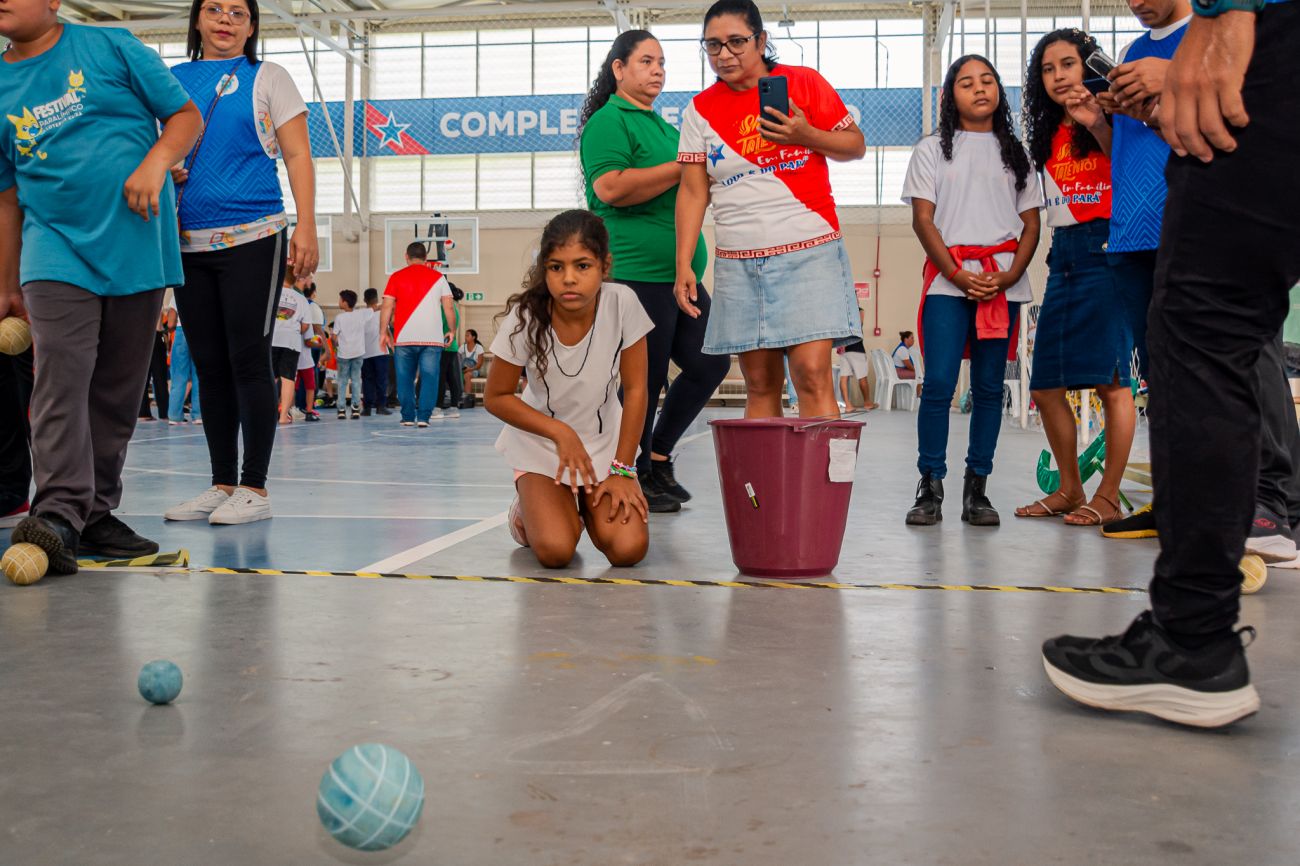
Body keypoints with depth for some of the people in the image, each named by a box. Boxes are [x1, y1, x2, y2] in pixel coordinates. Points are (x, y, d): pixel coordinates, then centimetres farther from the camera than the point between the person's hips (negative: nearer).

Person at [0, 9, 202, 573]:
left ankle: (96, 514, 13)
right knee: (60, 379, -15)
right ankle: (58, 514, -18)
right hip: (55, 255, 1)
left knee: (117, 391, 4)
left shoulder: (112, 47, 3)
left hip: (137, 249, -1)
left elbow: (186, 116, 5)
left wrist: (155, 162, -16)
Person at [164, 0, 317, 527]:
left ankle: (254, 488, 1)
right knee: (209, 365, 6)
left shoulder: (267, 78, 6)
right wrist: (163, 171, -4)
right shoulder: (171, 81, 15)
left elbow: (297, 155, 1)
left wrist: (306, 228, -10)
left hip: (253, 236, -4)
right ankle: (222, 484, 15)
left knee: (248, 362, -6)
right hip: (189, 242, 4)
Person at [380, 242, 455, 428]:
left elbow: (387, 307, 1)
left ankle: (408, 417, 11)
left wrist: (383, 332, 6)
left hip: (403, 338, 1)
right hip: (432, 337, 0)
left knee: (405, 379, 10)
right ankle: (423, 417, -5)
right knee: (429, 378, 2)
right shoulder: (438, 277, 7)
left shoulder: (396, 277, 6)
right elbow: (448, 307, 4)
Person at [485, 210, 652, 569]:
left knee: (628, 549, -18)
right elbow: (496, 397, -10)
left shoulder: (622, 303, -22)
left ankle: (588, 508, 17)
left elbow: (634, 390, -11)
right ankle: (530, 511, 15)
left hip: (604, 439, 1)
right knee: (555, 551, -21)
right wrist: (562, 432, -20)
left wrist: (622, 469, -10)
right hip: (541, 441, -1)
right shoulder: (525, 317, -22)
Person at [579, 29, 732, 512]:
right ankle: (638, 478, 11)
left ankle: (658, 455, 22)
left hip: (680, 274, 9)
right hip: (637, 273, -9)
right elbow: (610, 188, -21)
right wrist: (683, 166, -18)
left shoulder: (662, 126, 23)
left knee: (709, 363, 9)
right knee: (645, 378, -3)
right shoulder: (608, 121, -6)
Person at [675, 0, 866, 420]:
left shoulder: (804, 83, 2)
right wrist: (684, 265, -2)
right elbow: (692, 191, 5)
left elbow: (856, 146, 7)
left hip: (808, 254, -2)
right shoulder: (701, 109, 8)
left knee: (812, 375, -12)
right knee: (760, 385, 4)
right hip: (738, 265, 3)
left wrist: (807, 136, -12)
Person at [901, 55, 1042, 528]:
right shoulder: (932, 149, 10)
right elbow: (922, 219, 1)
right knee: (938, 382, -11)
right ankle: (929, 487, -5)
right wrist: (957, 275, -12)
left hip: (1003, 282, 2)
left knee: (989, 385, 3)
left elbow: (1031, 224, 11)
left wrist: (1010, 276, -7)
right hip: (947, 279, -2)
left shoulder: (1015, 152, 16)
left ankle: (977, 488, 9)